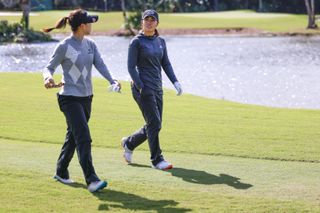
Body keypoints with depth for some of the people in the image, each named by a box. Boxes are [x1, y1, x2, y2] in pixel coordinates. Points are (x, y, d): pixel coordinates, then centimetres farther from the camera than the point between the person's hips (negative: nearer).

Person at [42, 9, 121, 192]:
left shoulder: (90, 45, 7)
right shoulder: (64, 46, -11)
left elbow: (100, 65, -4)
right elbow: (49, 67, -5)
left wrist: (112, 81, -22)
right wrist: (48, 77, -29)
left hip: (86, 97, 7)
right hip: (70, 98, -7)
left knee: (73, 136, 16)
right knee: (83, 138, -16)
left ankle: (61, 172, 32)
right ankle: (91, 180, -19)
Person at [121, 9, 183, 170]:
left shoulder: (160, 41, 13)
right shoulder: (136, 42, -6)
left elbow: (165, 64, 16)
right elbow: (131, 67, -9)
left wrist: (175, 81, 3)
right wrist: (141, 88, -18)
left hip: (157, 88, 7)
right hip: (143, 87, -7)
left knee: (154, 126, 9)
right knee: (154, 124, -10)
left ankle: (129, 143, 32)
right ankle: (157, 160, -1)